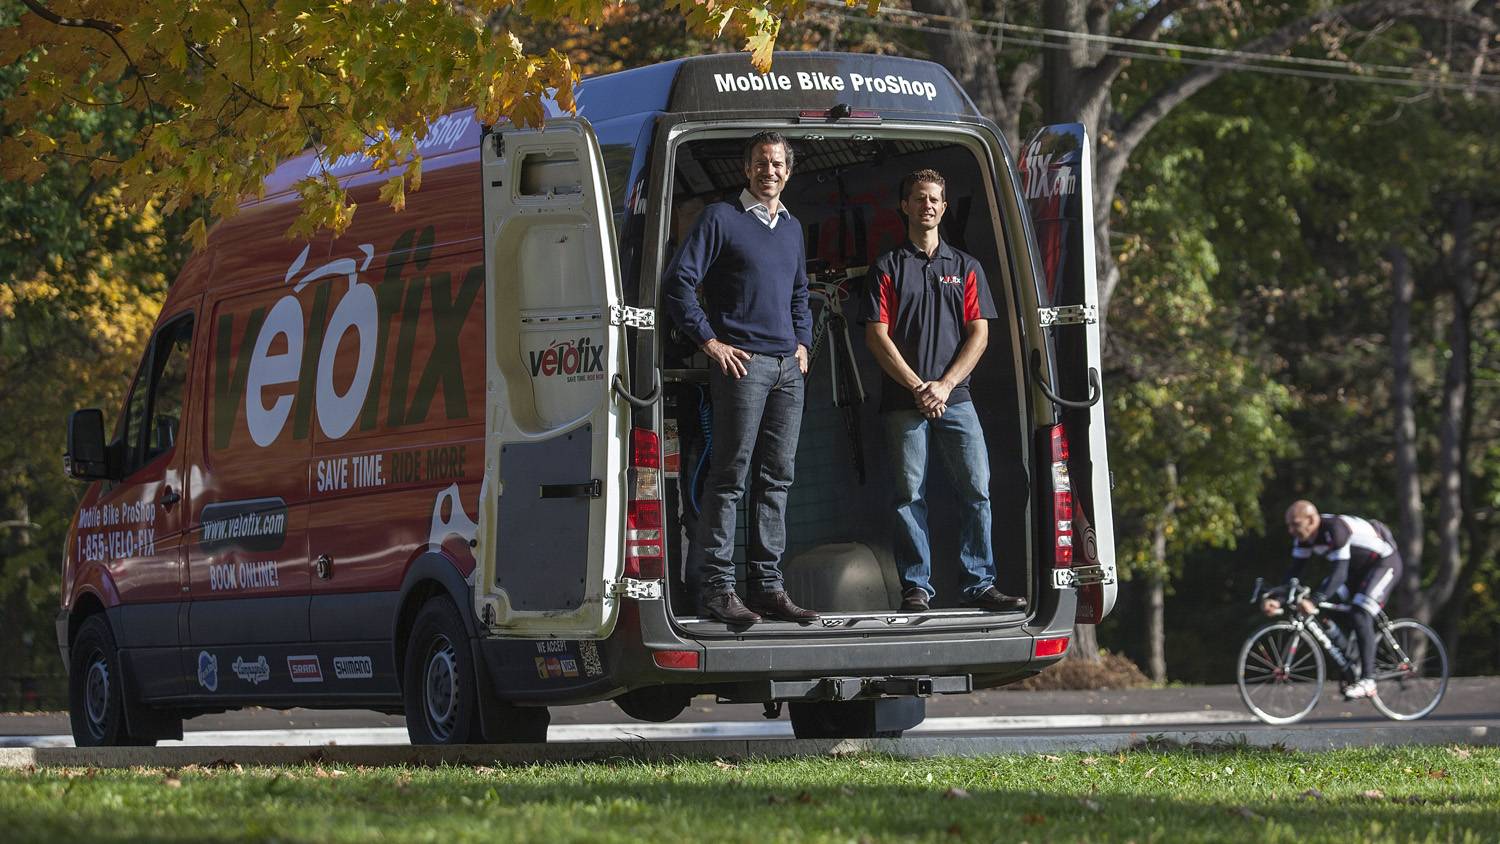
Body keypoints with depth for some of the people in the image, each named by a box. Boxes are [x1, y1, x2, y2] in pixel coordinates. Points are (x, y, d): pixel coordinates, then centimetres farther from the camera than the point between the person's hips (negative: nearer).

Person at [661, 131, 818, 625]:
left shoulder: (792, 227, 20)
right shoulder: (722, 219, -1)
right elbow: (678, 283, -7)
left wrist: (802, 342, 17)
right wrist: (710, 341, -10)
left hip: (788, 367, 7)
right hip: (742, 362, -7)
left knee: (776, 478, 7)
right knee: (730, 476, -8)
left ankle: (768, 586, 11)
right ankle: (715, 588, -8)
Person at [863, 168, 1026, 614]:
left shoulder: (965, 267, 14)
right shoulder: (888, 267, 8)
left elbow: (979, 334, 7)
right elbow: (877, 335, 0)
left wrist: (945, 385, -6)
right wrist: (917, 387, -9)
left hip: (955, 398, 2)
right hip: (904, 402, -2)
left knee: (976, 488, -6)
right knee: (909, 493, -3)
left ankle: (979, 583, -2)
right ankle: (916, 588, 1)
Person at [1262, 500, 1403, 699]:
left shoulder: (1335, 529, -35)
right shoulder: (1304, 537, -9)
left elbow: (1340, 572, -40)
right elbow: (1295, 570, -9)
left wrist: (1314, 600, -50)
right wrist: (1277, 599, -24)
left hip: (1385, 562, -9)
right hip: (1358, 566, 9)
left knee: (1360, 616, -22)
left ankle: (1367, 680, -22)